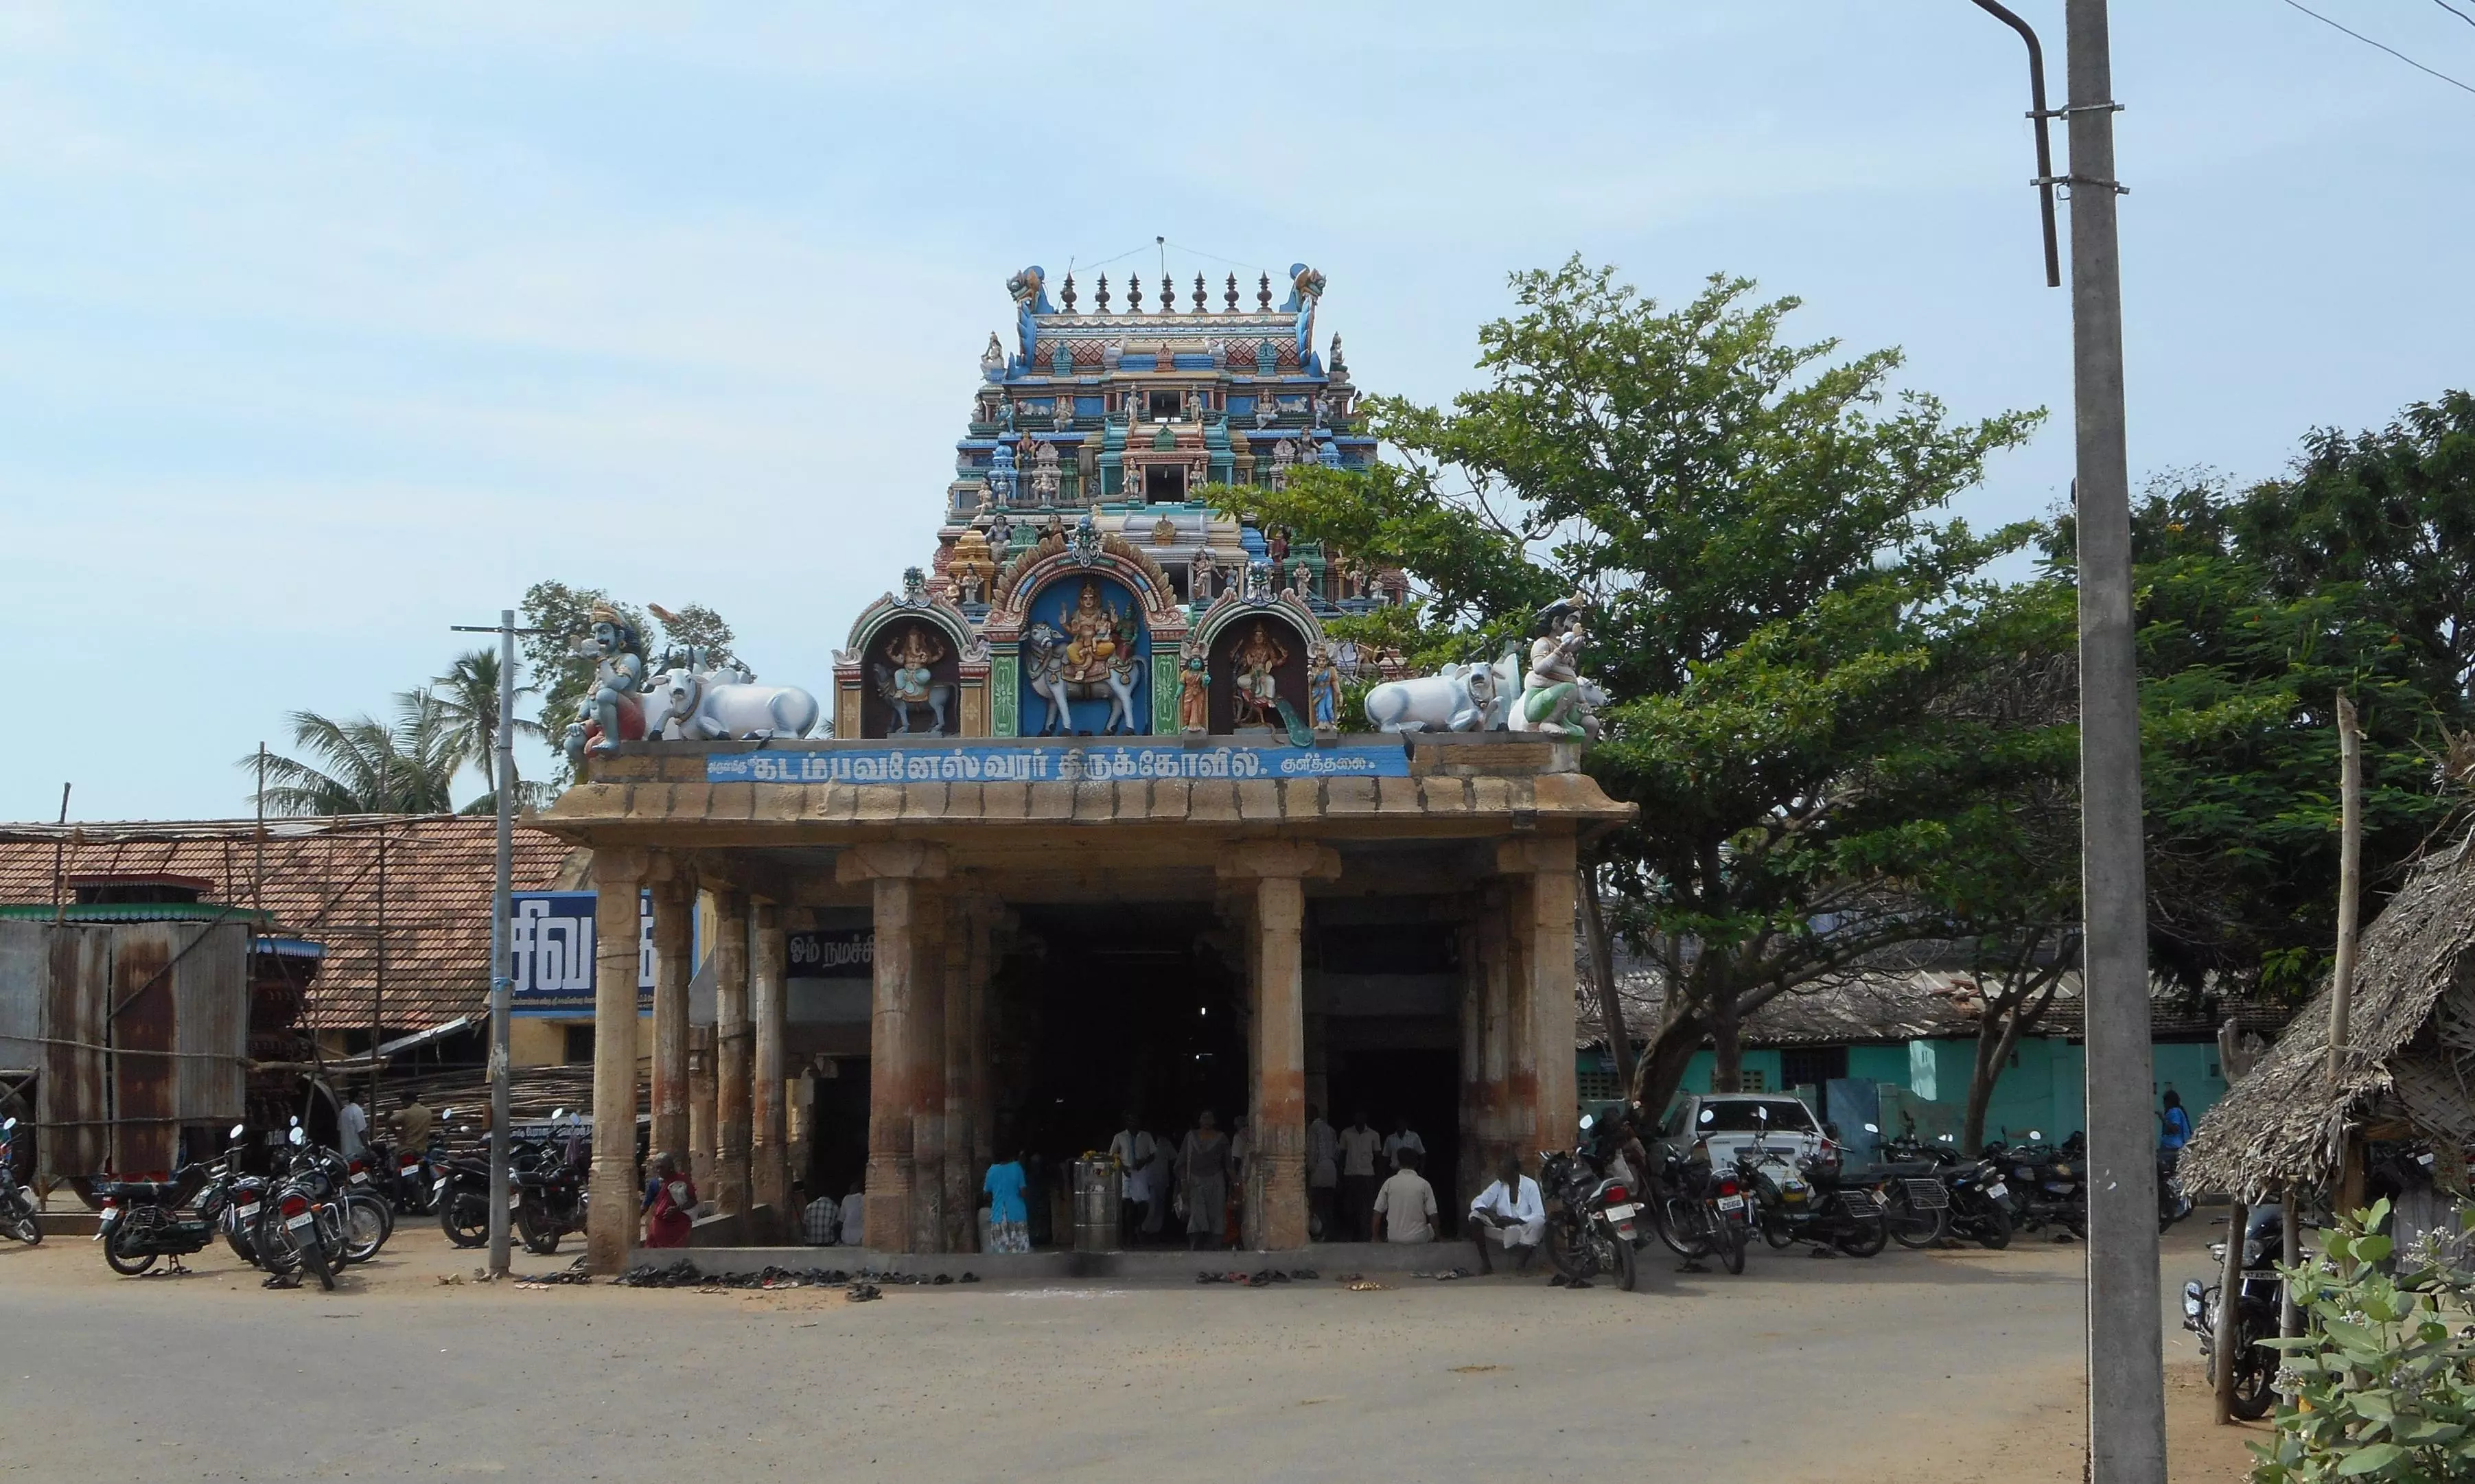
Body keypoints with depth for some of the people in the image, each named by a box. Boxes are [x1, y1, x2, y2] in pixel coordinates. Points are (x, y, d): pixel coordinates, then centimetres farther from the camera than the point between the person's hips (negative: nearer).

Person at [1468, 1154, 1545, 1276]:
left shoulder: (1530, 1185, -14)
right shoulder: (1499, 1185, -4)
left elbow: (1540, 1216, -22)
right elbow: (1476, 1203, -7)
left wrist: (1513, 1221, -32)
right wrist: (1489, 1214, -28)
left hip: (1524, 1234, -3)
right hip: (1503, 1231, 4)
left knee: (1538, 1223, -36)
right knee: (1475, 1216, -18)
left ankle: (1522, 1263, -18)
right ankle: (1485, 1262, -14)